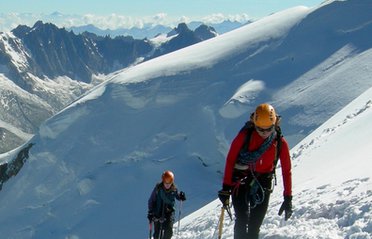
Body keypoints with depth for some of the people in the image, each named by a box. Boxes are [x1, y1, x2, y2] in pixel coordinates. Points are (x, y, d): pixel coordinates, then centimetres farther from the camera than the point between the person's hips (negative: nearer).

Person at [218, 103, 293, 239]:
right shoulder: (244, 136, -12)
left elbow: (286, 170, -1)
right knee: (242, 220, -15)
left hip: (263, 185, 2)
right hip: (241, 181, -2)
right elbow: (230, 160, -7)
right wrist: (226, 187, -10)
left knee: (255, 226, 3)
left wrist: (288, 198, -2)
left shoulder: (280, 143, -6)